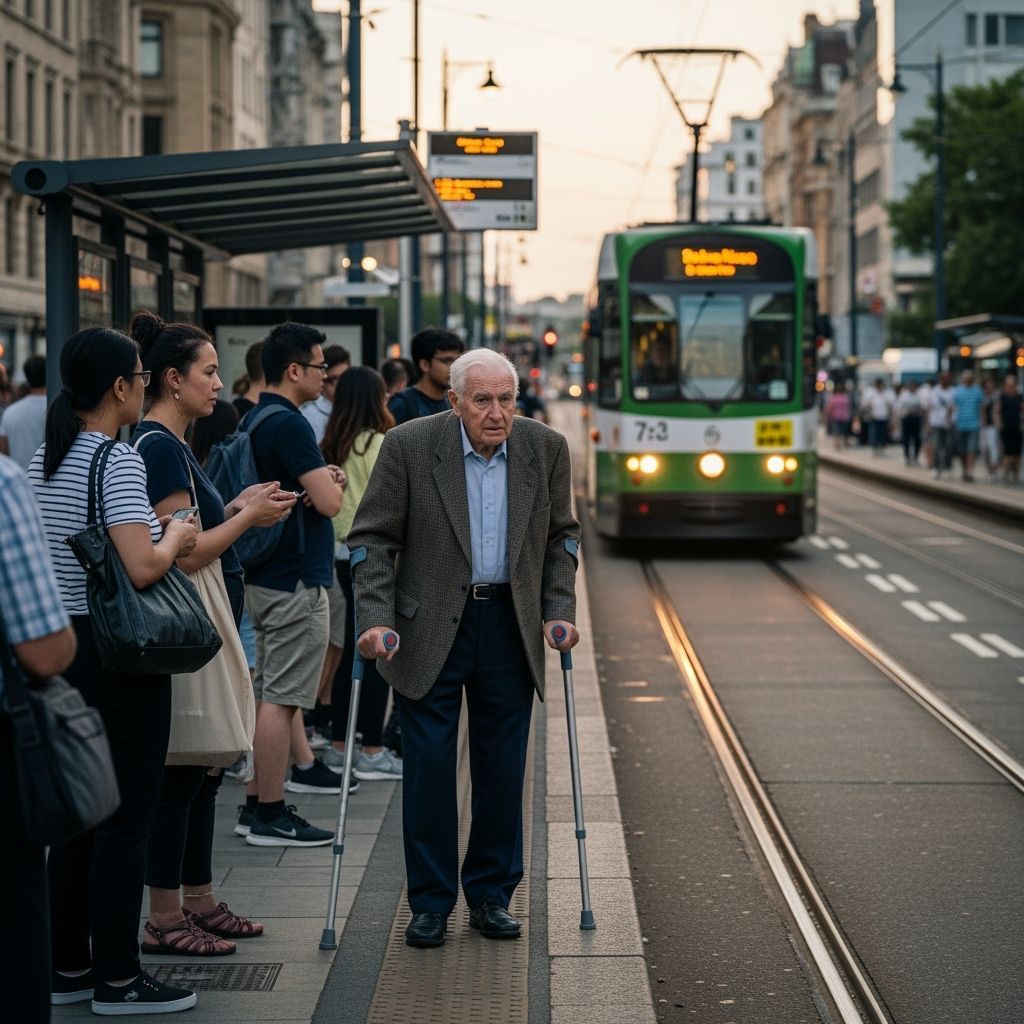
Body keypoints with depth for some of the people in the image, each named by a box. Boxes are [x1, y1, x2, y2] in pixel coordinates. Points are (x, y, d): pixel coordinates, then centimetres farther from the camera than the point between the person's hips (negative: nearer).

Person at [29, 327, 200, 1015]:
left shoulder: (42, 461, 10)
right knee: (126, 820, 0)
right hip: (119, 655, -9)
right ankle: (117, 979, 6)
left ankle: (68, 967, 22)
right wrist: (174, 536, -6)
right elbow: (143, 567, -27)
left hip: (61, 646, 9)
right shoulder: (118, 461, -16)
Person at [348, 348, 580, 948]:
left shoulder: (546, 448, -1)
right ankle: (431, 902, 10)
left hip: (511, 626, 3)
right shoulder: (408, 447, -10)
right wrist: (376, 619, -14)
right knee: (428, 766, -1)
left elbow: (561, 535, 11)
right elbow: (373, 538, -6)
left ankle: (491, 893, 20)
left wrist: (560, 611, 2)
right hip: (430, 628, -2)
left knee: (503, 768, 6)